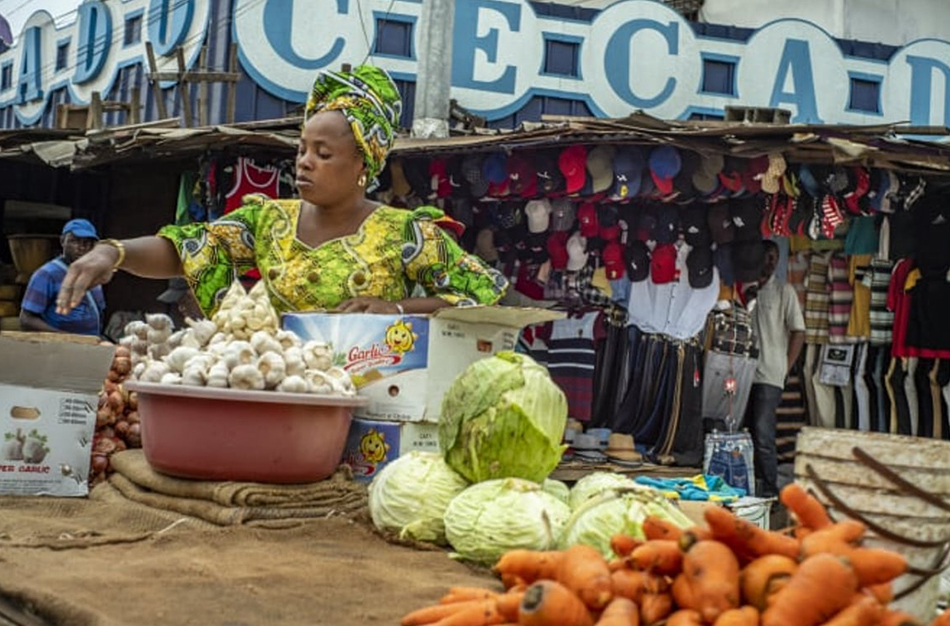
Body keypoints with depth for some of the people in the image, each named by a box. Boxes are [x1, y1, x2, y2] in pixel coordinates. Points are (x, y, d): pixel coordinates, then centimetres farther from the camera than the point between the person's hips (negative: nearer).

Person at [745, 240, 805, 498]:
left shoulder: (784, 291, 4)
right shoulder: (746, 290, 14)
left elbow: (799, 333, 1)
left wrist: (785, 367, -2)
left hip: (769, 376, -4)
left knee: (763, 434, -10)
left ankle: (769, 488, -3)